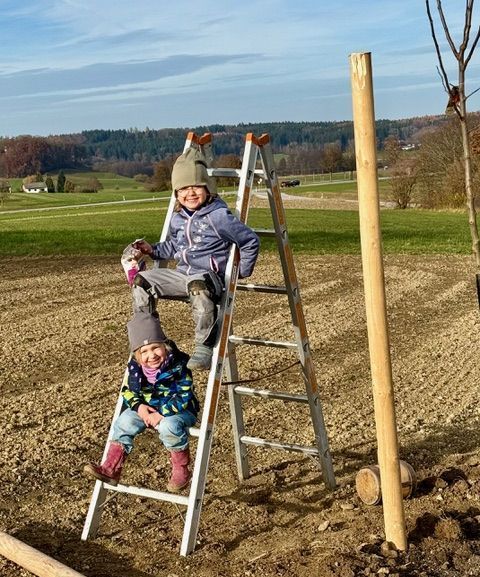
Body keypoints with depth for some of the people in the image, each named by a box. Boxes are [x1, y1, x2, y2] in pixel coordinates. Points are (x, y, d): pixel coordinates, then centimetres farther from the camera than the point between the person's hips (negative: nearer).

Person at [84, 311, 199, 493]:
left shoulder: (178, 365, -23)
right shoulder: (135, 366, -9)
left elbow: (183, 397, -23)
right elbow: (128, 390, 3)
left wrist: (161, 414, -30)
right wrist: (139, 406, -17)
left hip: (178, 410, -5)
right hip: (147, 408, 6)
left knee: (169, 426, -35)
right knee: (124, 421, -15)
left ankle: (181, 471, -13)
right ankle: (110, 469, -8)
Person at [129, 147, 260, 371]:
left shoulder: (219, 216, -10)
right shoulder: (177, 219, 11)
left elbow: (251, 241, -6)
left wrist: (242, 271, -4)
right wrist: (153, 250, 13)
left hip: (210, 276, -8)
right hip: (182, 274, 8)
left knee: (197, 284, -43)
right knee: (141, 280, -2)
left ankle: (205, 346, -33)